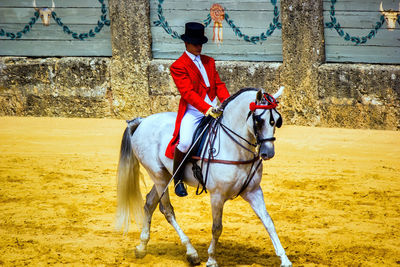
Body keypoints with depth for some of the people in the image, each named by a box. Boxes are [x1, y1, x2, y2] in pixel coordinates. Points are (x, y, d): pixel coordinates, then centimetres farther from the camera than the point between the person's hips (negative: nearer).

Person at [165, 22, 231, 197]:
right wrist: (207, 109, -26)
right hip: (193, 112, -6)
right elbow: (188, 93, -14)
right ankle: (177, 179, -7)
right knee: (185, 141, -29)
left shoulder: (209, 62, 18)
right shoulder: (178, 66, -4)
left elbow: (219, 85, 16)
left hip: (214, 109, 6)